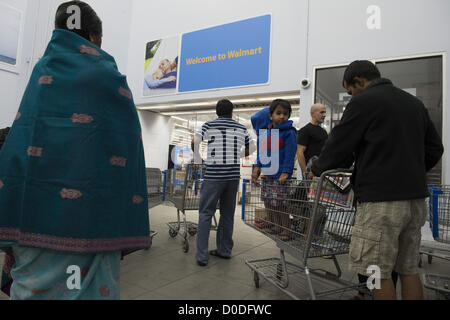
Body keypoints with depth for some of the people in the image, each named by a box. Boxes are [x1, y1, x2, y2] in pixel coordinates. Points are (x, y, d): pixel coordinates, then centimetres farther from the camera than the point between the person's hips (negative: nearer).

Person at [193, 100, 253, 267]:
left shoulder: (210, 125, 2)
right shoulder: (241, 128, 11)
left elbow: (195, 142, -11)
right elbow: (251, 148, 16)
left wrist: (198, 160, 3)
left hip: (214, 175, -3)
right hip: (233, 175, 4)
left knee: (205, 213, 2)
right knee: (228, 213, 14)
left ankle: (202, 256, 0)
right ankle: (225, 250, 23)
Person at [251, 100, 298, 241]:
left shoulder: (289, 132, -6)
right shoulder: (266, 132, 12)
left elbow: (290, 154, -12)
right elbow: (261, 151, 17)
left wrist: (285, 173, -18)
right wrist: (257, 167, 9)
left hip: (280, 176, -7)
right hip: (267, 175, 7)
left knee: (280, 205, -4)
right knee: (268, 202, 14)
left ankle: (286, 230, 10)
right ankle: (272, 225, 29)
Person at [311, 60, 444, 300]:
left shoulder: (363, 102, -6)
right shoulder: (415, 103, 18)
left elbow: (338, 146, -6)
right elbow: (435, 148, 21)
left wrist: (316, 169, 10)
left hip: (381, 201, -8)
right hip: (416, 198, 9)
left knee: (379, 273, 1)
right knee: (409, 269, 16)